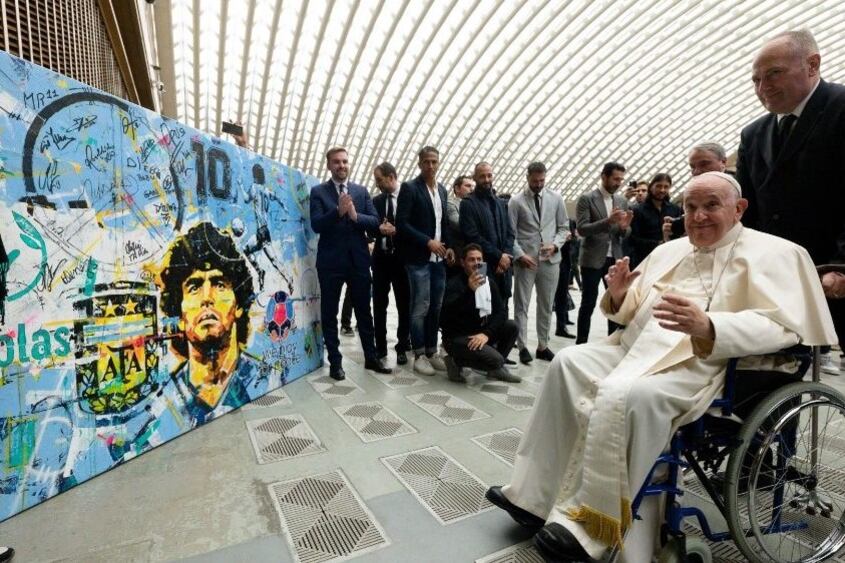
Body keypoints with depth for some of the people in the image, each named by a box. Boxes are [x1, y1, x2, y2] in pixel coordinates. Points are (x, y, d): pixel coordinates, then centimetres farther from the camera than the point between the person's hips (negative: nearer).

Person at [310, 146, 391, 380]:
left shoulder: (361, 191, 10)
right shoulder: (318, 191, 1)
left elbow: (375, 222, 1)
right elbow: (316, 225, -11)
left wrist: (355, 215, -18)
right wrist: (338, 211, -25)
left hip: (359, 259, 3)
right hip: (331, 260, -2)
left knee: (364, 311, 11)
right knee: (329, 313, 4)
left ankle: (371, 357, 22)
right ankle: (335, 362, 16)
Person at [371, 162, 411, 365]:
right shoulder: (377, 200, 9)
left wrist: (396, 230, -19)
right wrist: (379, 228, -18)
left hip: (402, 257, -3)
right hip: (381, 257, 4)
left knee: (404, 304, 5)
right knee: (379, 304, 8)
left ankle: (403, 347, 17)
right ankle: (380, 346, 19)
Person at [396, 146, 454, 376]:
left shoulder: (442, 190, 15)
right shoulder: (409, 187, -4)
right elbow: (402, 224, -12)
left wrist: (449, 247, 4)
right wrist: (428, 242, -16)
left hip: (439, 258, 6)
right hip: (419, 258, -6)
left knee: (436, 307, 9)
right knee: (421, 307, -3)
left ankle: (432, 351, 19)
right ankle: (419, 355, 8)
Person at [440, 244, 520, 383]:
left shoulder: (489, 283, 5)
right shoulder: (455, 284, -15)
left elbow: (500, 312, -4)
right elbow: (447, 314, -33)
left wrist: (487, 333, -21)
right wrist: (469, 290, -44)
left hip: (480, 333, 7)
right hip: (457, 337, -7)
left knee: (512, 326, -7)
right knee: (496, 359, -24)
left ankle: (496, 369, 7)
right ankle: (456, 362, -1)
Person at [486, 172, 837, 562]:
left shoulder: (771, 253, 0)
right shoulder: (670, 250, 20)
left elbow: (781, 325, -15)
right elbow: (634, 312, 22)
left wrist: (706, 327, -33)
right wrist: (619, 296, -3)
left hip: (696, 363, -7)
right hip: (637, 348, 8)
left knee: (621, 396, -32)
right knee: (568, 362, -9)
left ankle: (584, 523, -15)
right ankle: (534, 495, -4)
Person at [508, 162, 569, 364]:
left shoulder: (556, 199, 7)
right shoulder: (516, 201, -2)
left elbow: (564, 227, 10)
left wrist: (555, 245, -8)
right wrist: (520, 255, -14)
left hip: (550, 260, 3)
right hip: (525, 260, -3)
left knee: (546, 305, 10)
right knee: (521, 305, 0)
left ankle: (543, 346, 21)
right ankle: (523, 347, 8)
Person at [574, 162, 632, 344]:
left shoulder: (622, 201, 11)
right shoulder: (586, 199, -6)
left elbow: (626, 234, 11)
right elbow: (582, 229, -15)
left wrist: (624, 227, -13)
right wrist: (607, 221, -27)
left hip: (615, 259, 5)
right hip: (592, 259, -5)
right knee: (588, 304, 1)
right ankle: (581, 343, 10)